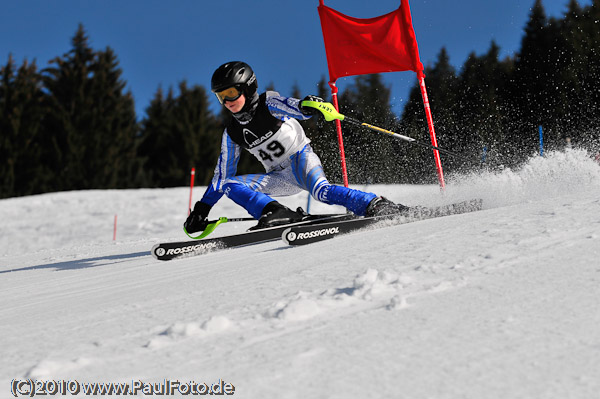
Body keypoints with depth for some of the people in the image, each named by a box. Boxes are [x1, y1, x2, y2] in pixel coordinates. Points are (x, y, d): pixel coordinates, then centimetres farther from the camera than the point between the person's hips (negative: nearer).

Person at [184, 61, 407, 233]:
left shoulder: (268, 104, -7)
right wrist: (202, 208, 9)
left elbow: (295, 108, -26)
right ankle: (279, 214, -29)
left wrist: (307, 106, -52)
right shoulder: (232, 133, 7)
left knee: (320, 190, -37)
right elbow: (222, 174, 13)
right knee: (229, 184, -15)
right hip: (280, 178, 6)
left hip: (301, 159, -6)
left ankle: (377, 206, -33)